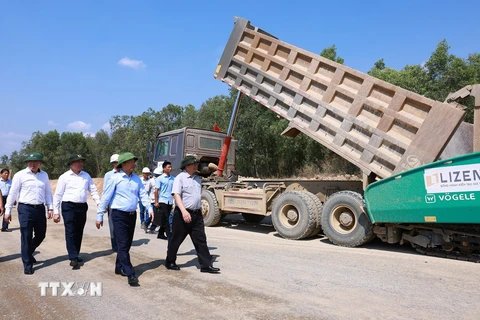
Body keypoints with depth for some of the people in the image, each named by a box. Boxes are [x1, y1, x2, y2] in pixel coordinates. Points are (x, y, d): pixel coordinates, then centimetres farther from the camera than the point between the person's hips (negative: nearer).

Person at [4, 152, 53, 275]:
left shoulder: (44, 175, 8)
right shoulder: (20, 175, -4)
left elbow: (48, 192, 13)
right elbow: (12, 193, -1)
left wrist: (50, 208, 8)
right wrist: (8, 210, -1)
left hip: (40, 208, 4)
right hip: (25, 209, -4)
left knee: (41, 235, 13)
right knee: (26, 237, 0)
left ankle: (28, 253, 40)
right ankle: (27, 264, 11)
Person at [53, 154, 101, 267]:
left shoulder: (86, 176, 9)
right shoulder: (64, 177, -2)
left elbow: (93, 191, 9)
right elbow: (57, 195, -1)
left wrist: (99, 204, -3)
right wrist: (56, 212, -4)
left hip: (82, 207, 4)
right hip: (68, 207, -4)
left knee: (79, 232, 10)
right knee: (70, 232, -7)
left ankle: (76, 255, 22)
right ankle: (73, 258, -7)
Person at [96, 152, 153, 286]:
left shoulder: (137, 178, 6)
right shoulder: (115, 178, -9)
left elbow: (143, 194, 5)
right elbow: (105, 197, -7)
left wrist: (149, 208, -10)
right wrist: (99, 216, -6)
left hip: (132, 215, 6)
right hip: (119, 215, -6)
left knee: (127, 244, 14)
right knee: (123, 245, -6)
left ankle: (119, 267, 31)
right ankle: (130, 274, -6)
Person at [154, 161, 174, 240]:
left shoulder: (173, 178, 9)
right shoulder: (160, 179, -3)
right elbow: (156, 190, -3)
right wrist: (156, 202, -8)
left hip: (170, 201, 5)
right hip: (163, 201, -5)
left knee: (165, 219, 11)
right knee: (165, 219, -4)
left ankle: (161, 234, 22)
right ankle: (168, 235, -2)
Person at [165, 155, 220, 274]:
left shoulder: (197, 179, 13)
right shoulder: (180, 178, -9)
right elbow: (176, 195, -18)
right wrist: (184, 211, -29)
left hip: (196, 214, 6)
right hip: (183, 214, -6)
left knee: (201, 240, 4)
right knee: (176, 239, 7)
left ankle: (206, 265, 8)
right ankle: (170, 262, 25)